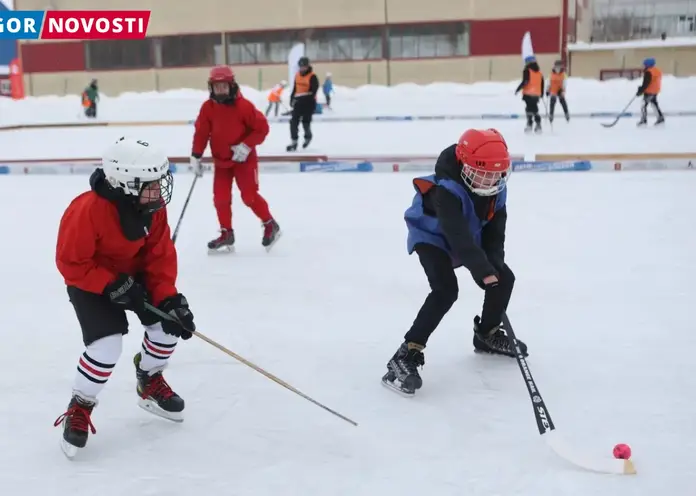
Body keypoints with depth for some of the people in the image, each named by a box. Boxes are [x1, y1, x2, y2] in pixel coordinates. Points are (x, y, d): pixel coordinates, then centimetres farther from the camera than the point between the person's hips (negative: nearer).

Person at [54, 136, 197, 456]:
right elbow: (70, 263, -25)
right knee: (107, 344, -22)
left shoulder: (153, 207, -15)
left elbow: (160, 255, -9)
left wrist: (168, 298, -18)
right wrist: (112, 286, -30)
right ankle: (79, 409, 2)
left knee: (169, 324, -3)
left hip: (133, 274, 6)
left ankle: (149, 382, 26)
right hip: (89, 282, -6)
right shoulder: (86, 210, -34)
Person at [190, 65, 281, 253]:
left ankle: (270, 225, 12)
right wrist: (196, 156, -6)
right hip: (221, 160, 5)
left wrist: (246, 146, -22)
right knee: (221, 198, 2)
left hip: (244, 158, -4)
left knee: (249, 196, -8)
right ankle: (226, 234, 15)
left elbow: (262, 128, -13)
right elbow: (201, 132, 1)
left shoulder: (244, 106, -18)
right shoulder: (207, 107, -6)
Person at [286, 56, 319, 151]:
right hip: (298, 102, 6)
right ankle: (294, 142, -1)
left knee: (306, 122, 0)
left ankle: (308, 137, 30)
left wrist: (307, 99, -28)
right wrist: (292, 99, 13)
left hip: (308, 102, -6)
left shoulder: (312, 77, -12)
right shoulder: (297, 75, 9)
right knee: (294, 121, -4)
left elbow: (313, 91, -18)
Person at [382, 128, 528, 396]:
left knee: (504, 278, 6)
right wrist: (484, 271, -50)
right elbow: (458, 235, -44)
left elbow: (496, 225, -4)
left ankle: (487, 334, 31)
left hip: (471, 239, 8)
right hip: (432, 238, -8)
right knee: (446, 290, -29)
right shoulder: (447, 189, -37)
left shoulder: (496, 187, -13)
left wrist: (494, 260, -17)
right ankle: (407, 355, -27)